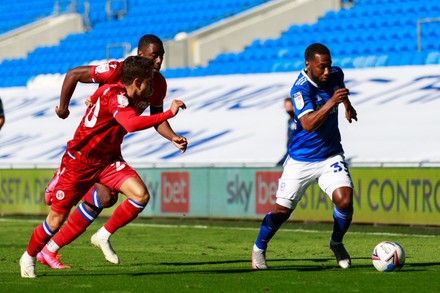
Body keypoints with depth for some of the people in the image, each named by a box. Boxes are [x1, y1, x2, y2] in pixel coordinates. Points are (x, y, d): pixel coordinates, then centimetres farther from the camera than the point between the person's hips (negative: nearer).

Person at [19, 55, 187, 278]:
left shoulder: (137, 98, -3)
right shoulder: (114, 96, -28)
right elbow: (132, 124, -47)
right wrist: (169, 114, -46)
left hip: (108, 160, 7)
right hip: (79, 161, -7)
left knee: (141, 195, -17)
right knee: (56, 219, 1)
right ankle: (29, 256, 27)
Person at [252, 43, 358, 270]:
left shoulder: (335, 75, -3)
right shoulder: (300, 88, -22)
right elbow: (308, 124, -36)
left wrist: (347, 105, 25)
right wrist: (331, 102, -43)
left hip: (330, 157, 4)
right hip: (301, 160, -4)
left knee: (345, 200, -18)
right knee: (281, 210, 1)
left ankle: (337, 243, 10)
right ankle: (259, 248, 28)